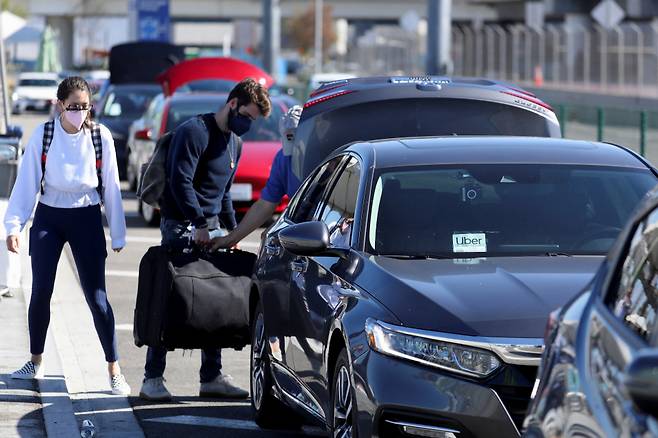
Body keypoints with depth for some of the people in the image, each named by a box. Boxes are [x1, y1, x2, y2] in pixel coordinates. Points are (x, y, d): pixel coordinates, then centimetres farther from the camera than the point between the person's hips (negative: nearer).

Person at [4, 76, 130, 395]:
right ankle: (36, 362, 24)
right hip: (48, 218, 1)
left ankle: (114, 371, 2)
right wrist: (14, 225, -13)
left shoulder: (101, 137, -7)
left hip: (86, 219, -1)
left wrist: (117, 234, 0)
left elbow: (111, 187, -2)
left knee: (96, 296, -5)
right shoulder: (43, 135, -7)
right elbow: (27, 182, -6)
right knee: (40, 293, 7)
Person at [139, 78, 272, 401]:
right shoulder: (195, 132, -12)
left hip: (211, 228, 8)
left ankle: (212, 378, 11)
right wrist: (199, 224, -20)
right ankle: (152, 379, -4)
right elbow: (180, 181, -19)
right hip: (181, 227, -8)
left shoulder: (234, 143, 17)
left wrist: (231, 229, 15)